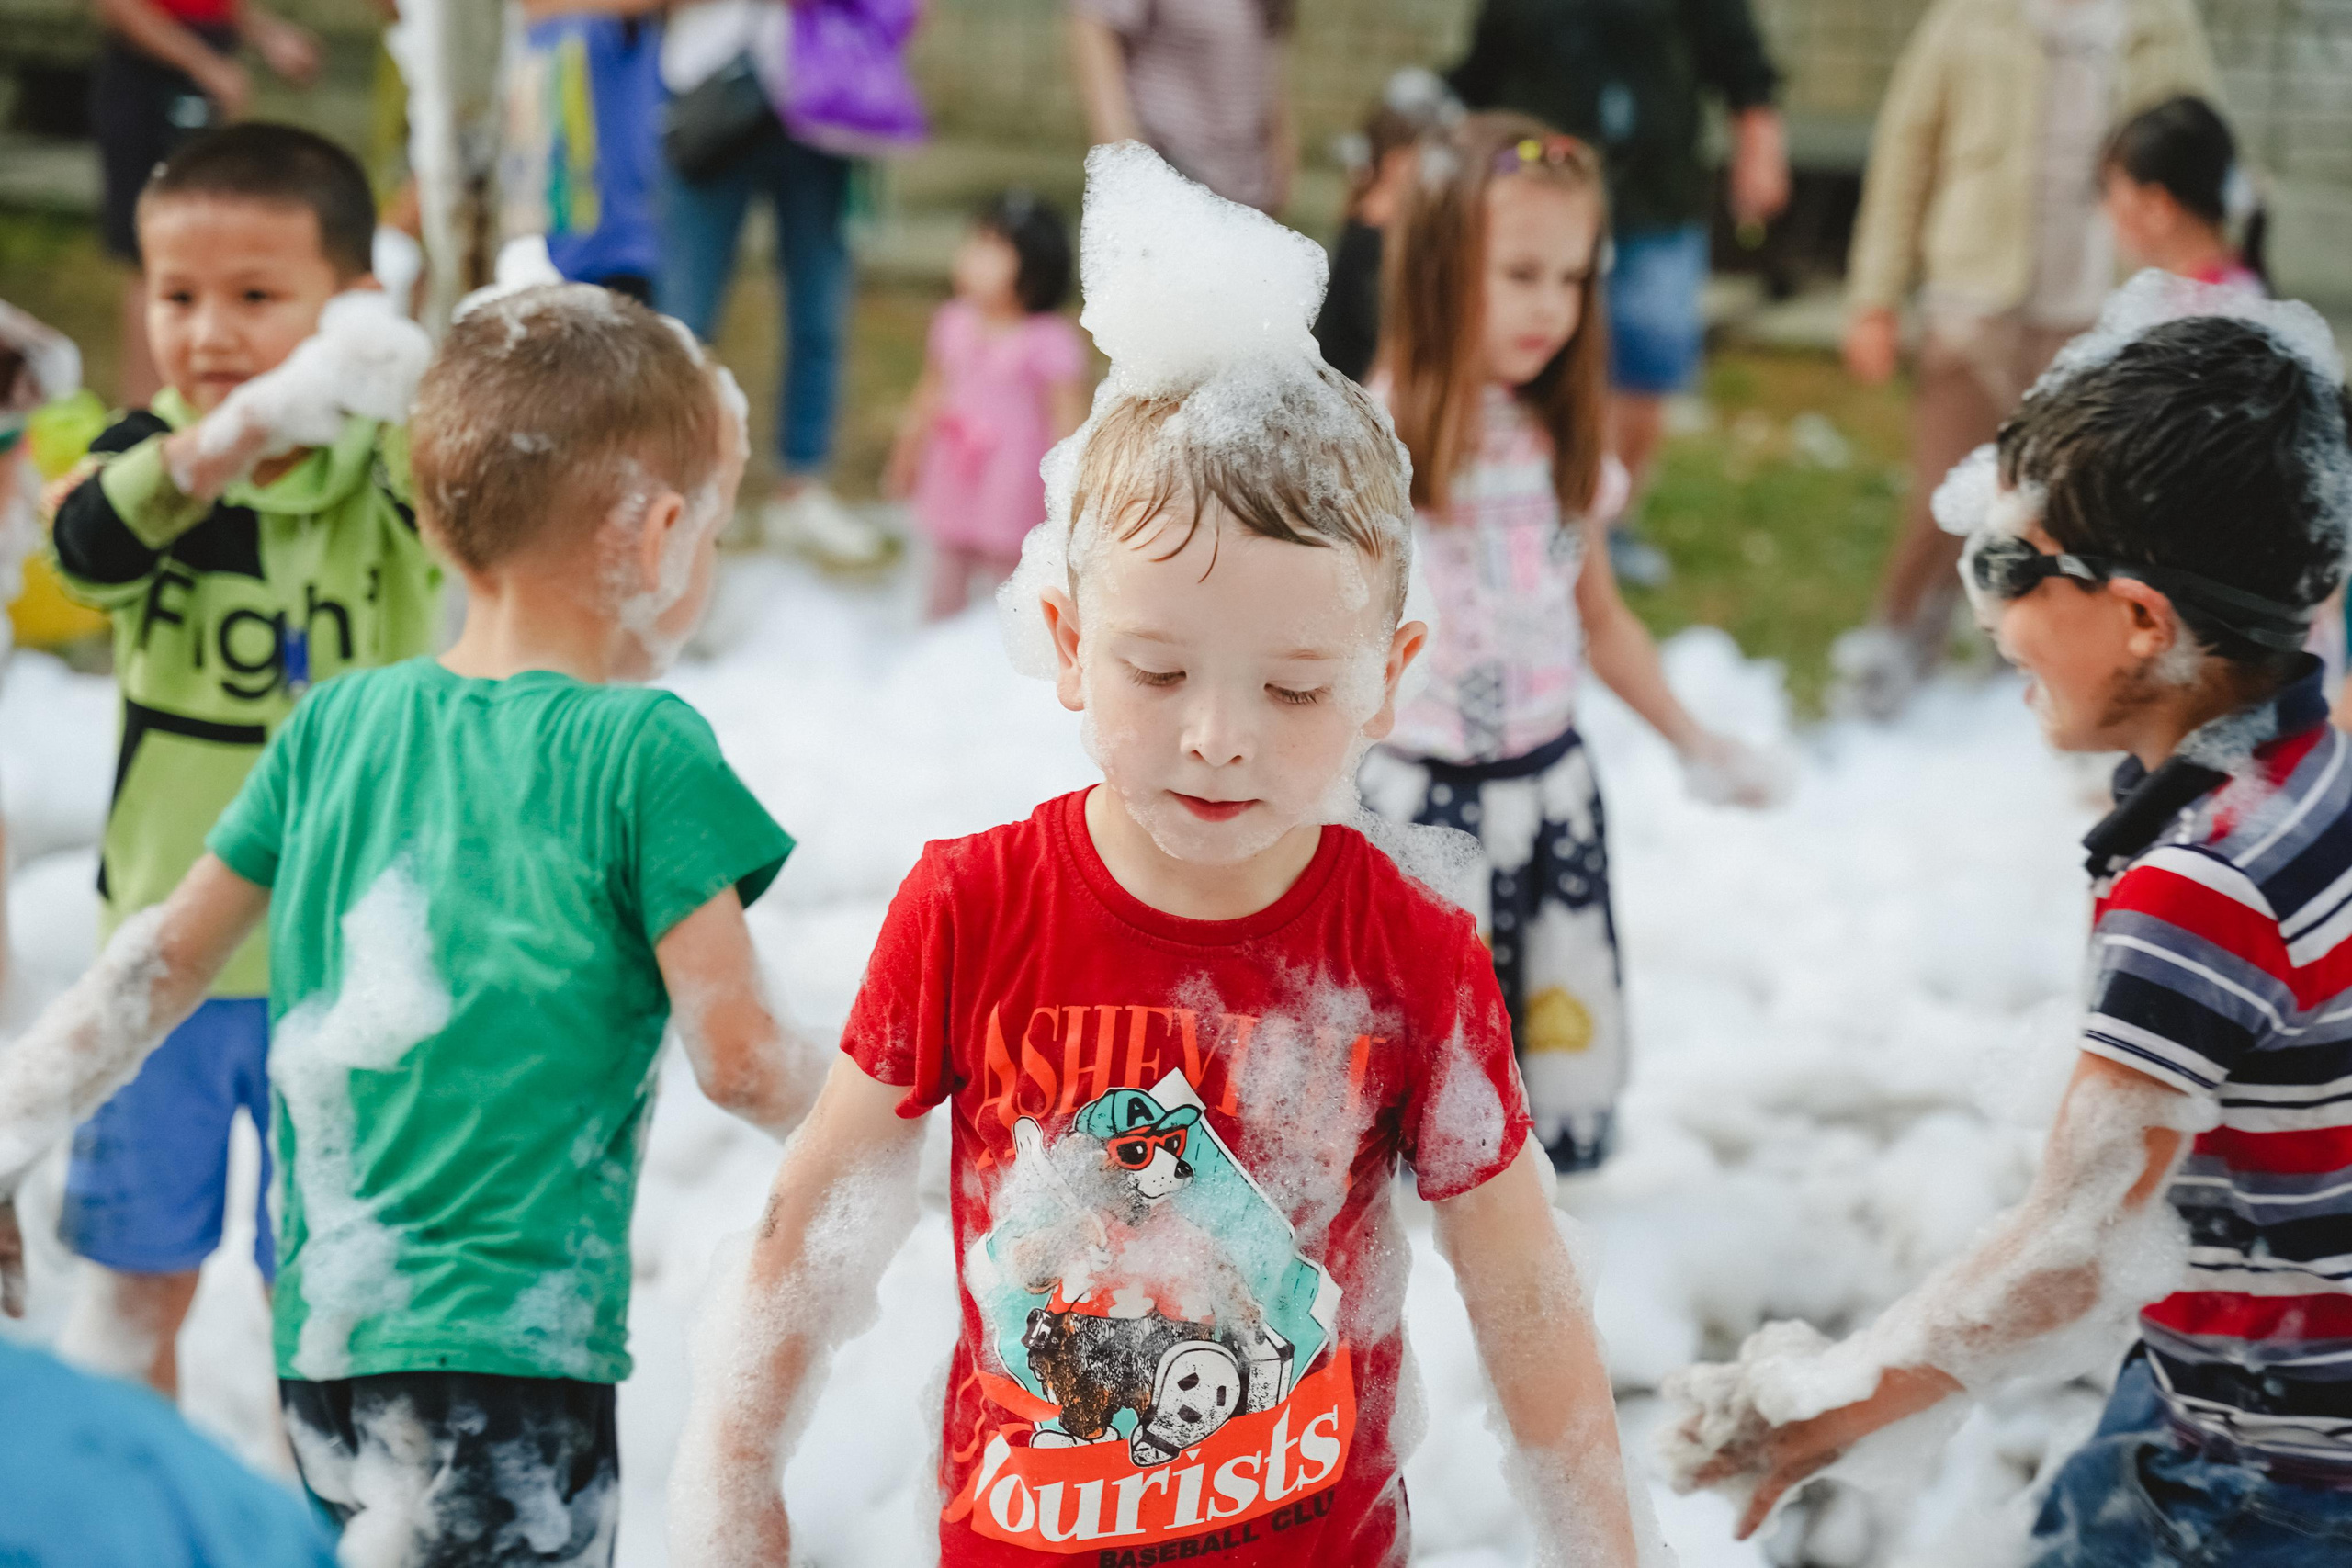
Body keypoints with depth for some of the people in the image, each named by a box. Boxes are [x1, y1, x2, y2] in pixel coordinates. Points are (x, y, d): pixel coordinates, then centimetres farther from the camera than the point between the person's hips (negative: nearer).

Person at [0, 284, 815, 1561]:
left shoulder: (337, 722, 9)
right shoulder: (643, 750, -7)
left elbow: (161, 966, 13)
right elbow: (737, 1060, -8)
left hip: (318, 1351, 6)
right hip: (505, 1353, -6)